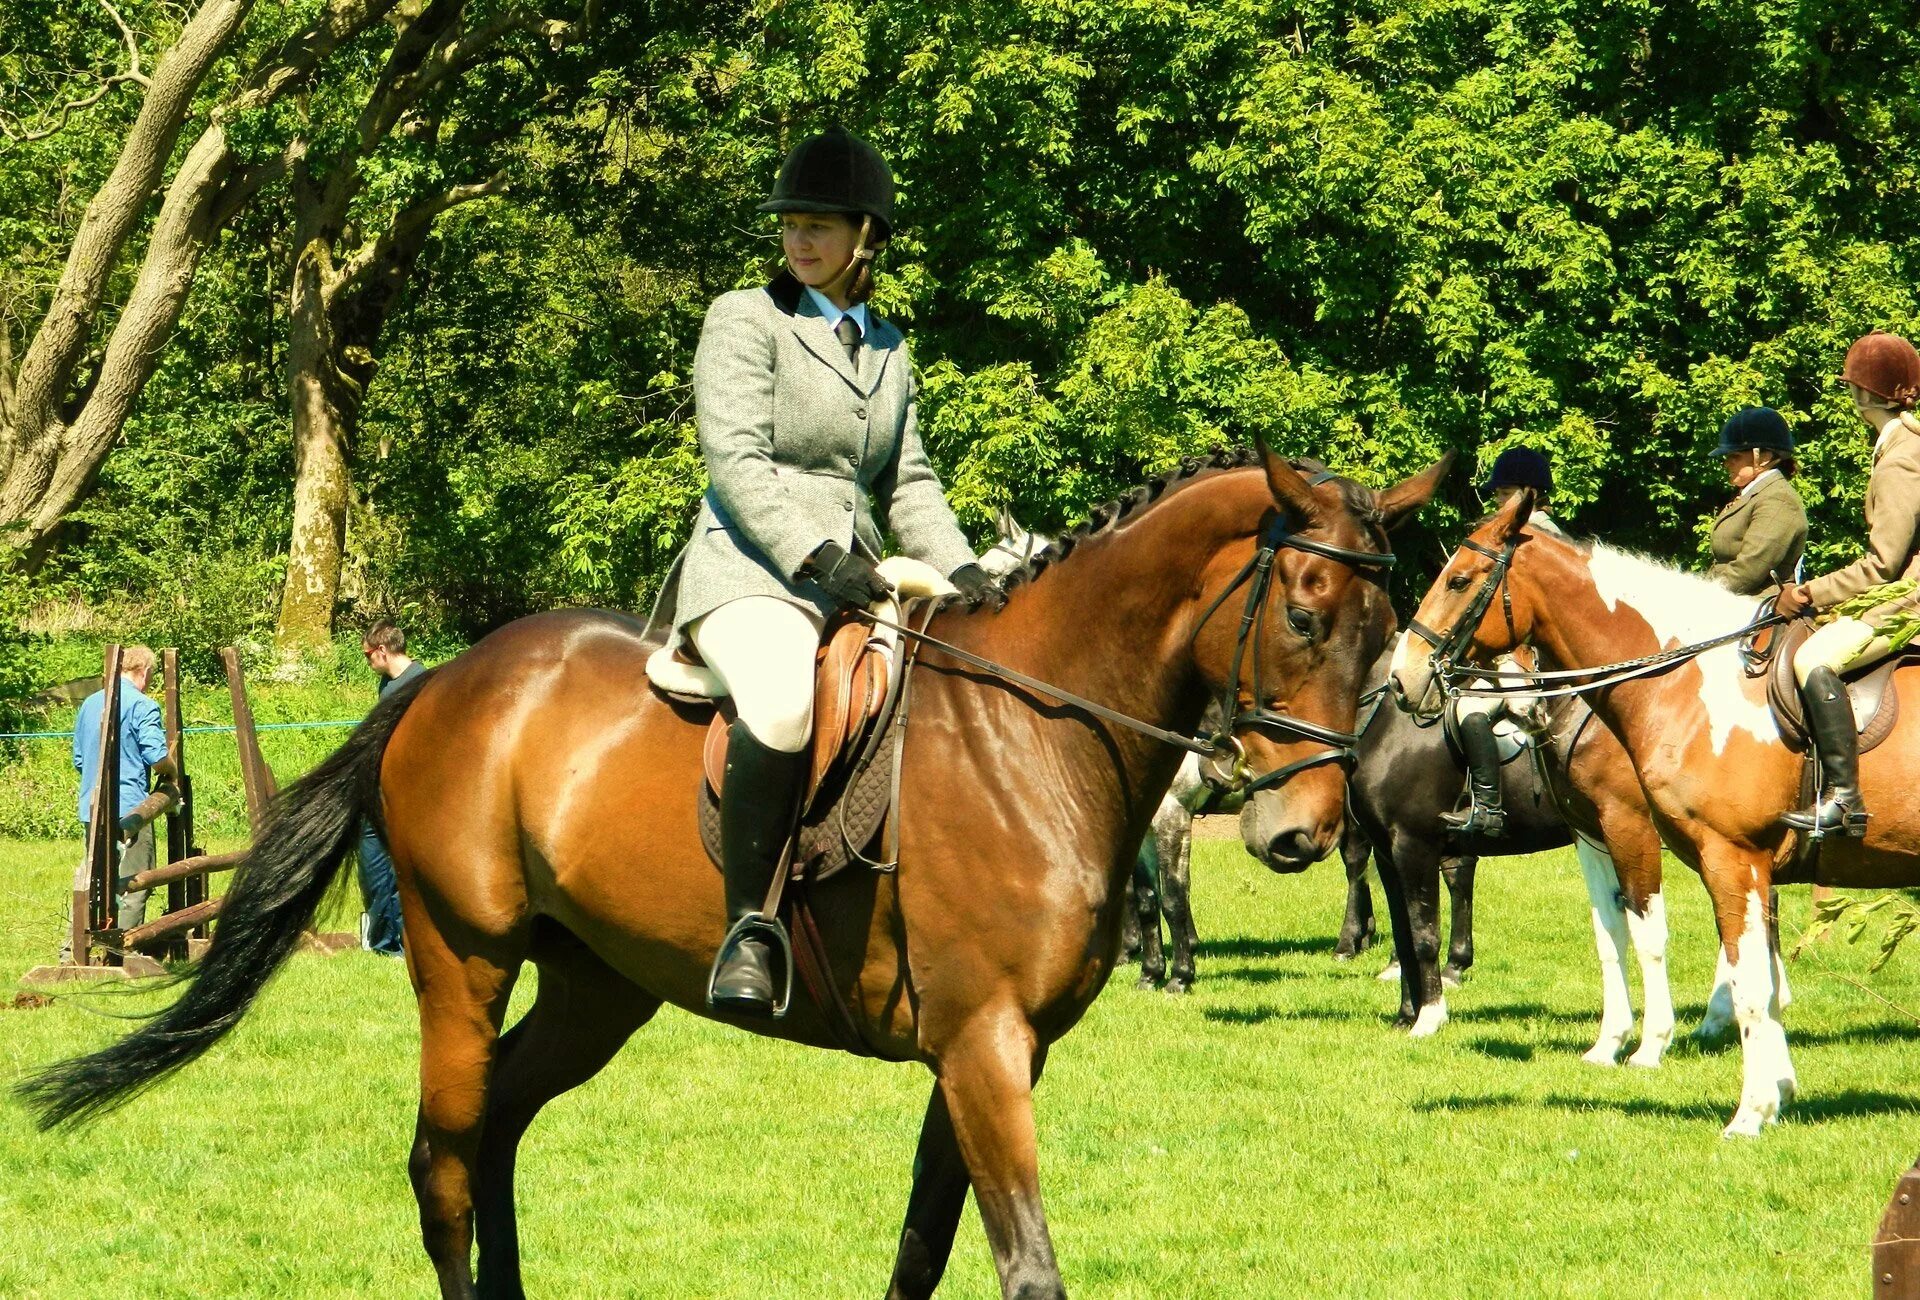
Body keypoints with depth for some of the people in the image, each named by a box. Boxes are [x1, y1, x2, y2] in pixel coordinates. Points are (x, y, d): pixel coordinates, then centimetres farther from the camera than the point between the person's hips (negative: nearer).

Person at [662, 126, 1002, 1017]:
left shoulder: (888, 349, 20)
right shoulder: (744, 319, 1)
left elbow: (908, 482, 21)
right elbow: (736, 460, -10)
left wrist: (959, 569, 2)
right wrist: (815, 555, -22)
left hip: (853, 582, 7)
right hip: (749, 573, -7)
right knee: (781, 705, -37)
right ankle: (748, 925, -32)